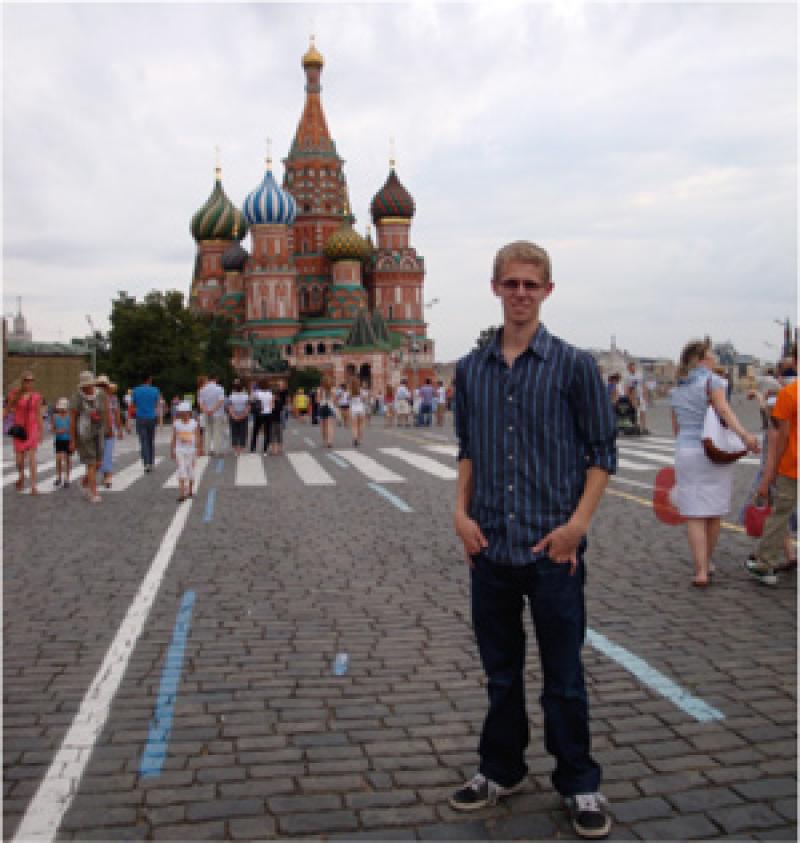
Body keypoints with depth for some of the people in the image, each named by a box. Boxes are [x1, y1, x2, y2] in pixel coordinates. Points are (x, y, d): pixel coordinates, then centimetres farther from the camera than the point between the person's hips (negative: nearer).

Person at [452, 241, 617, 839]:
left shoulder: (574, 365, -5)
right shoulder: (471, 370, 6)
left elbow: (603, 452, -3)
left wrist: (578, 524, -13)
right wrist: (462, 512, 0)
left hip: (552, 548, -3)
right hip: (489, 546, 4)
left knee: (563, 675, 9)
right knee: (500, 669, 18)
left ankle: (580, 784, 27)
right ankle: (502, 769, 36)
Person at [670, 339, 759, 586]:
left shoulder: (676, 389, 12)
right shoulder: (711, 380, -5)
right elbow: (724, 410, -22)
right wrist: (744, 435, -34)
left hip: (686, 453, 3)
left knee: (694, 515, 1)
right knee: (714, 512, 13)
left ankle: (701, 571, -8)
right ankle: (707, 563, 27)